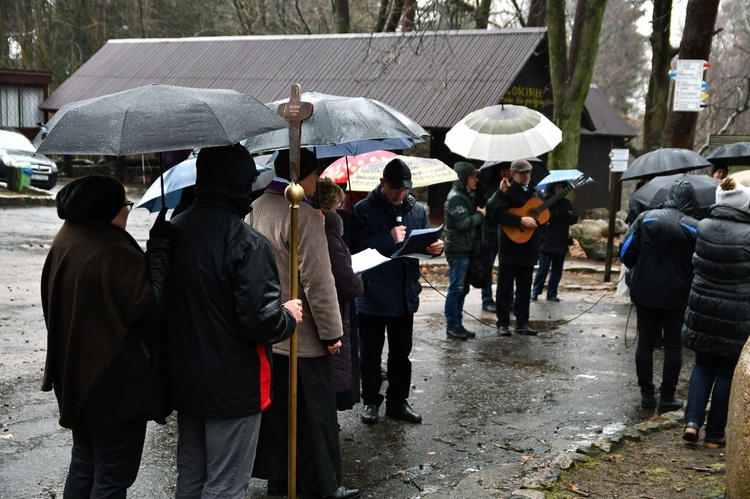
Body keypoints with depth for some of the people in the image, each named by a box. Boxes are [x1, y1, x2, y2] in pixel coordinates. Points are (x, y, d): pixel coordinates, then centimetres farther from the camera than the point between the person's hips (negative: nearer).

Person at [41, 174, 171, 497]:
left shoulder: (63, 243, 4)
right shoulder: (117, 253, -24)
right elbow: (149, 306, -20)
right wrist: (158, 249, -16)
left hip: (75, 377, 9)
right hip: (116, 386, -9)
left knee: (83, 465, 22)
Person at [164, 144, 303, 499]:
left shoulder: (174, 231, 1)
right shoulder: (246, 244, -22)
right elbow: (260, 321, -25)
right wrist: (289, 317, -6)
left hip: (184, 381, 7)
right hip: (233, 386, -7)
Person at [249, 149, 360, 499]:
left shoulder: (255, 209, 6)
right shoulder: (304, 216, -20)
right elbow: (318, 282, -20)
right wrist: (332, 332, -13)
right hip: (303, 338, -8)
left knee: (274, 409, 16)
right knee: (313, 414, 4)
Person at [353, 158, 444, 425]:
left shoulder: (417, 209, 6)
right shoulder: (365, 209, -9)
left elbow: (425, 244, 15)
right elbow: (356, 248, -17)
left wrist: (435, 247, -8)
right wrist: (389, 239, -23)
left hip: (406, 294, 4)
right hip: (373, 295, -4)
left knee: (401, 353, 14)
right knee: (370, 354, 9)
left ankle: (398, 401, 27)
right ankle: (371, 401, 24)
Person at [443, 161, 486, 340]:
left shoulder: (467, 195, 15)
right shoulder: (455, 197, -15)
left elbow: (487, 206, 13)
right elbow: (464, 223, -23)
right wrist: (480, 214, -10)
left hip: (466, 249, 10)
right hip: (457, 250, -10)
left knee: (463, 289, 13)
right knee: (456, 289, -5)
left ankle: (457, 324, 19)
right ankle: (451, 326, 1)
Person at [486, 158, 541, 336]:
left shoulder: (532, 191, 15)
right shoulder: (507, 191, -10)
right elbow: (498, 213, -25)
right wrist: (521, 220, -28)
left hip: (528, 248, 7)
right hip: (511, 247, -7)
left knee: (524, 289, 10)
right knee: (505, 287, 1)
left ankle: (522, 323, 17)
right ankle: (503, 323, 8)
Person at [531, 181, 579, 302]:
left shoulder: (566, 203, 12)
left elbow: (574, 218, 7)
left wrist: (566, 213, -12)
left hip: (561, 243, 5)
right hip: (546, 242, -5)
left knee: (557, 270, 8)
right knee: (543, 268, -5)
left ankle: (552, 294, 15)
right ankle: (535, 292, 7)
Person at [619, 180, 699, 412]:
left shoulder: (646, 218, -4)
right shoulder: (695, 227, -8)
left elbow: (626, 252, -4)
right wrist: (688, 283, 12)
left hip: (645, 293, 2)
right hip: (676, 296, -1)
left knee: (645, 342, 12)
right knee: (673, 345, 9)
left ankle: (647, 395, 16)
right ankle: (667, 397, 13)